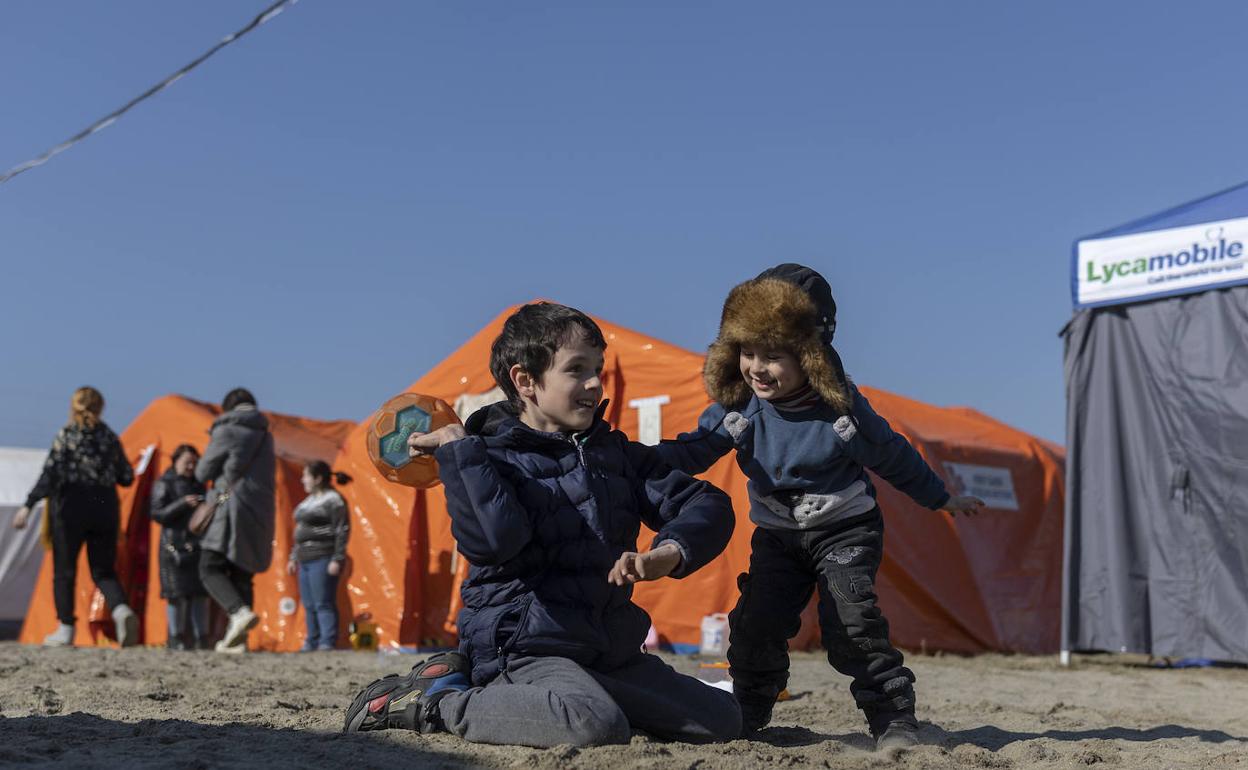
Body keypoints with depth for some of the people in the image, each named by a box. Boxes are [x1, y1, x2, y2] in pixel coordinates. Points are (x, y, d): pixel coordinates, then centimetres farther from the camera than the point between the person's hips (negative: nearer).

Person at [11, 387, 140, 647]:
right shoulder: (110, 438, 7)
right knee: (104, 570, 9)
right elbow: (127, 478, 9)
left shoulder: (66, 435, -4)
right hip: (105, 507, 3)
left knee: (64, 570, 8)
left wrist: (28, 506, -9)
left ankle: (65, 629, 9)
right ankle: (121, 609, -18)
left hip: (71, 507, -3)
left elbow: (50, 475, -12)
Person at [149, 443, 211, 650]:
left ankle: (200, 640, 4)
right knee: (176, 594, -5)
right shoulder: (164, 484, 0)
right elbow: (157, 514, -9)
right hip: (174, 545, -5)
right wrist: (182, 504, -20)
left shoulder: (199, 485, 16)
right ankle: (176, 640, 5)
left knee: (199, 592, 1)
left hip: (197, 545, 5)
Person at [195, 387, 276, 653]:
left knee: (211, 569, -6)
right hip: (261, 513, 7)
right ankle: (237, 637, 4)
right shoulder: (265, 434, 18)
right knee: (242, 574, 10)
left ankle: (240, 612, -29)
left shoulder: (227, 430, -2)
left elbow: (202, 472, 1)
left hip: (232, 508, -7)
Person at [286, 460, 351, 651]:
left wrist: (337, 559, -18)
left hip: (323, 559, -10)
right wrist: (294, 557, 22)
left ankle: (327, 644, -13)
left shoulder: (333, 500, -8)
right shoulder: (308, 501, 21)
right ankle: (311, 644, 17)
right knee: (309, 606, 11)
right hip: (306, 559, 10)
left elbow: (342, 531, -13)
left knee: (323, 604, -12)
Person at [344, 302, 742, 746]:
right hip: (526, 648, -8)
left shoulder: (618, 453, 12)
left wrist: (668, 553, -16)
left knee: (723, 719, 4)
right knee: (596, 725, -35)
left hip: (610, 652, 8)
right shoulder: (488, 460, -5)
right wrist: (459, 450, -19)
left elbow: (709, 506, 4)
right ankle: (430, 703, -12)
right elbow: (492, 540, -26)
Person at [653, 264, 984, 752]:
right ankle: (747, 716, 17)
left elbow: (892, 457, 0)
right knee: (756, 625, -4)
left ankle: (894, 718, -5)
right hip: (776, 535, 4)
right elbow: (694, 450, -5)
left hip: (845, 529, -3)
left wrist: (940, 498, 12)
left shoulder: (841, 406, -15)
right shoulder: (737, 406, -8)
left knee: (851, 623, -17)